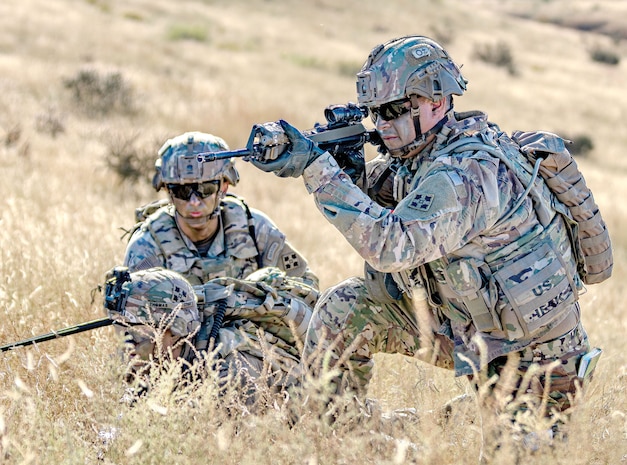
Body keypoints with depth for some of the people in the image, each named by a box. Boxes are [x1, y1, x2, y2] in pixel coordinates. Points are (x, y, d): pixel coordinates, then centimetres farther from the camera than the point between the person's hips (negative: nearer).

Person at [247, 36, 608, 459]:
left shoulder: (466, 173, -29)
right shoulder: (427, 152, 0)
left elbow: (390, 245, -40)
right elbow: (373, 200, 9)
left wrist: (319, 169, -39)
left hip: (531, 357, -9)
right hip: (469, 328, 9)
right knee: (344, 308, -2)